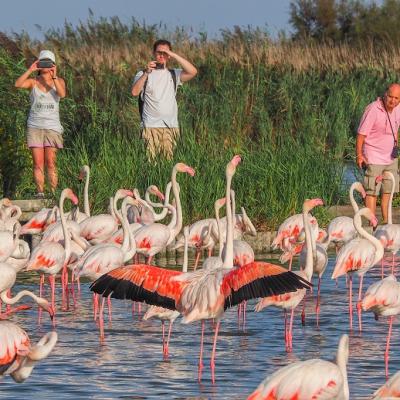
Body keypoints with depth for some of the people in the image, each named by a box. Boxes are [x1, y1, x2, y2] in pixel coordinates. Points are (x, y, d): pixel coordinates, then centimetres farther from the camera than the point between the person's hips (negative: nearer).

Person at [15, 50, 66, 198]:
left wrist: (54, 76, -21)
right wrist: (30, 70, -19)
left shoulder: (59, 81, 6)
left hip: (52, 126, -1)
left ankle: (54, 193, -5)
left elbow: (62, 94, -15)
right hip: (35, 126, 1)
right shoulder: (33, 82, 6)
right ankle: (40, 193, -2)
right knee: (38, 163, -3)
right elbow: (18, 84, -13)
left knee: (50, 163, -6)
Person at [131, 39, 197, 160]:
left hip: (171, 126, 2)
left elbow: (192, 72, -5)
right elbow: (135, 92, -8)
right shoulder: (143, 74, 8)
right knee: (150, 160, -10)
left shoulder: (173, 74, 13)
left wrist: (173, 55, -7)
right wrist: (146, 73, -18)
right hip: (151, 125, -2)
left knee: (168, 159, -4)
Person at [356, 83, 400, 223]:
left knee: (388, 191, 11)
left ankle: (386, 222, 19)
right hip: (374, 158, -7)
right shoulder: (373, 109, -21)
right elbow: (361, 133, -18)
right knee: (372, 191, -6)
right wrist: (359, 155, -20)